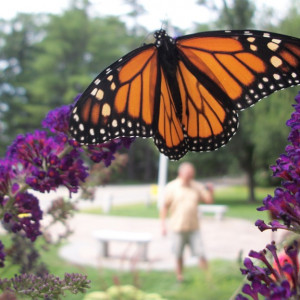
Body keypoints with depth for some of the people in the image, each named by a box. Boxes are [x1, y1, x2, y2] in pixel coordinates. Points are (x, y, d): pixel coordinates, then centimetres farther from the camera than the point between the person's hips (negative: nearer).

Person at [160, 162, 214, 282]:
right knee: (179, 255, 8)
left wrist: (210, 191, -12)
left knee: (201, 254, -5)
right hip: (178, 227, -2)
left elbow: (209, 200, 8)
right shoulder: (171, 187, -1)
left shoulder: (197, 186, 7)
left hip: (194, 227, 2)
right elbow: (165, 206, 0)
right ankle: (179, 276, 24)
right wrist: (163, 224, -5)